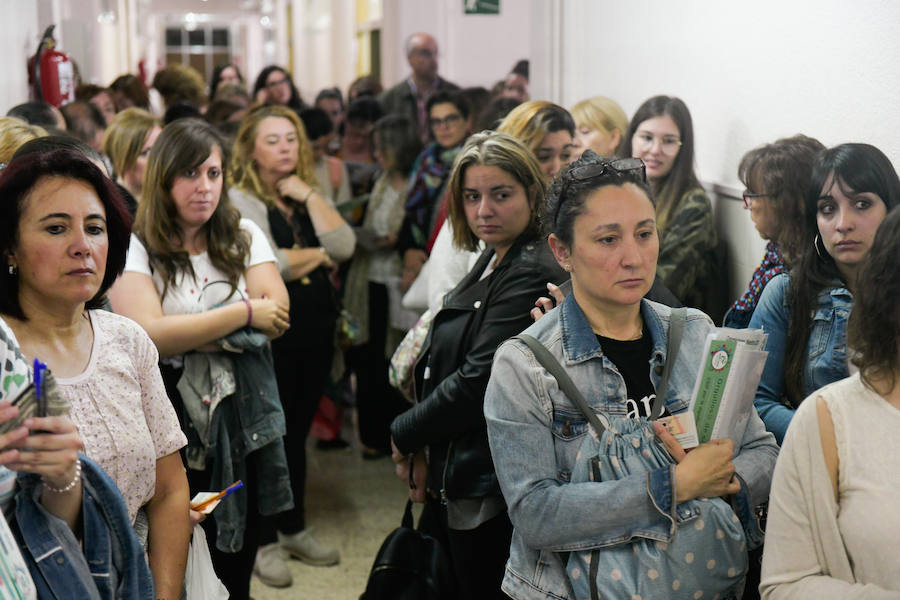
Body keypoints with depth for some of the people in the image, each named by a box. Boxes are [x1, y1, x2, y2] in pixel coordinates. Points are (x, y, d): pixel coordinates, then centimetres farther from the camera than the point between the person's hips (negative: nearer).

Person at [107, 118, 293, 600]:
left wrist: (189, 333, -16)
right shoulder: (134, 248, -6)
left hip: (243, 428, 3)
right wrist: (243, 314, -12)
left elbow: (276, 315, -6)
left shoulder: (244, 238, 7)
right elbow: (149, 335, -20)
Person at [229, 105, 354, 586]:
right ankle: (263, 542, 13)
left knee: (297, 432, 15)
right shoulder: (241, 199, -7)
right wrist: (319, 255, -5)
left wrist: (310, 195, -9)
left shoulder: (309, 196, 12)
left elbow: (343, 246, -5)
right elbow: (266, 265, -20)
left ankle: (293, 527, 28)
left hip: (317, 328, 6)